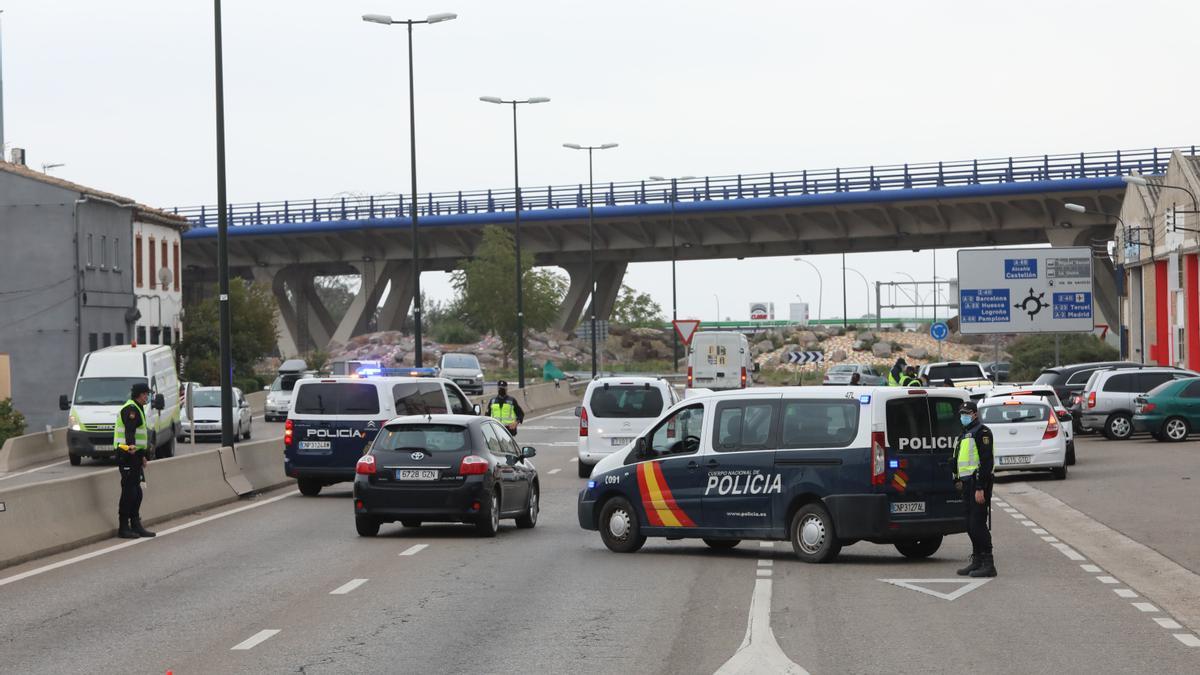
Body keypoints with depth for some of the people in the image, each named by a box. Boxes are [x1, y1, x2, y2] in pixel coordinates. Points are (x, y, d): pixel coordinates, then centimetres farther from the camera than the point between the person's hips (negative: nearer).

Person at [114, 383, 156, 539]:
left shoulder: (137, 409, 22)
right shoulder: (130, 409, -12)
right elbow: (129, 429, -29)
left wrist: (143, 455, 33)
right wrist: (131, 445, -47)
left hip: (135, 455, 11)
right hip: (128, 454, -11)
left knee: (136, 492, 12)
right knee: (129, 491, -9)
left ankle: (136, 526, 17)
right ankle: (124, 527, -6)